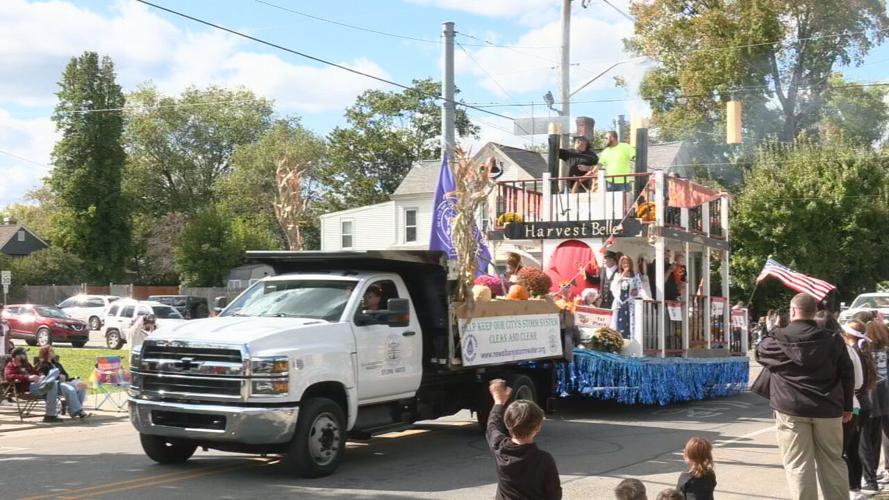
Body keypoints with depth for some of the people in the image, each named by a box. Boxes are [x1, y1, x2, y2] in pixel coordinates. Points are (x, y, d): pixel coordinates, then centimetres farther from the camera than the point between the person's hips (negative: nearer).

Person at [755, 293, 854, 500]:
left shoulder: (778, 339, -6)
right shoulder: (833, 340, 1)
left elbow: (760, 353, 14)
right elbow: (847, 375, 4)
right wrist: (847, 406, 13)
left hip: (792, 409, -3)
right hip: (827, 409, 3)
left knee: (798, 465, 1)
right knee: (833, 462, 14)